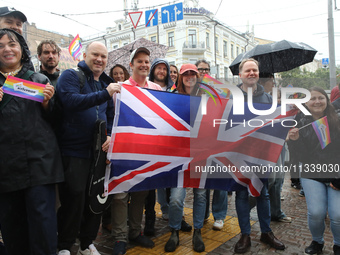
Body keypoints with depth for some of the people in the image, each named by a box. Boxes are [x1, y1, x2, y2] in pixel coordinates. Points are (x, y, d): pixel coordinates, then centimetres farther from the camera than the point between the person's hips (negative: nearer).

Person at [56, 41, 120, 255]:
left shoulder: (106, 83, 16)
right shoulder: (71, 76, -2)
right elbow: (71, 101, -21)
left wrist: (111, 135, -2)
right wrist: (104, 94, -28)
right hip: (74, 150, -6)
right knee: (74, 197, -2)